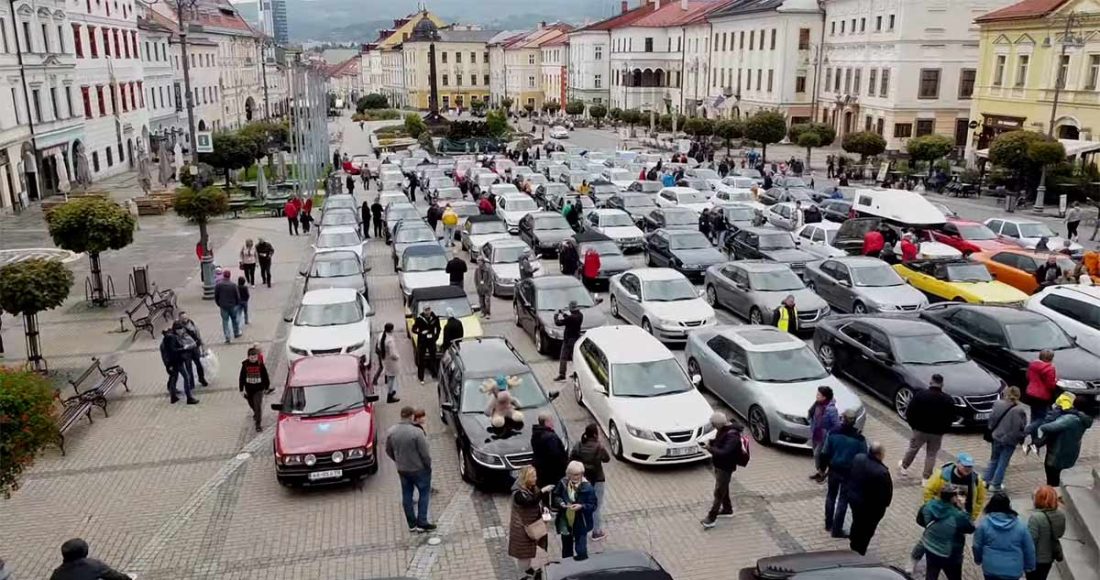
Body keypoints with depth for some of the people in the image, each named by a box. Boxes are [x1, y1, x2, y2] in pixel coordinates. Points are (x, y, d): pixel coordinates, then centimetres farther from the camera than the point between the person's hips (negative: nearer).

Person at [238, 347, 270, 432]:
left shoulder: (261, 364, -9)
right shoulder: (245, 365, -6)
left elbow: (265, 376, 3)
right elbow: (241, 378, 0)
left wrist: (266, 387, 9)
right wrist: (241, 390, -2)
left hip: (259, 389, -3)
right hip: (249, 389, 3)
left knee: (258, 406, -11)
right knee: (252, 405, 20)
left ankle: (258, 425, -5)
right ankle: (256, 415, 51)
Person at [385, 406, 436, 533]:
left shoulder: (391, 432, -7)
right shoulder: (417, 432, -24)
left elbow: (389, 451, 5)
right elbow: (425, 453, -18)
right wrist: (428, 465, -1)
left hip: (402, 470, 5)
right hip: (418, 469, -5)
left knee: (406, 495, 15)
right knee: (424, 493, 10)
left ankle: (412, 524, 23)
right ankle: (421, 523, 9)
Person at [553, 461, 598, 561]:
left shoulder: (587, 487, -18)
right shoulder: (563, 483, -9)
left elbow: (593, 505, -13)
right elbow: (556, 496, 5)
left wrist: (581, 506, -29)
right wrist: (560, 502, -16)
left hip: (580, 524, -4)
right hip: (565, 522, 4)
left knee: (581, 552, -1)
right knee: (566, 549, 23)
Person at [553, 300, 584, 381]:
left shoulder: (571, 317, -25)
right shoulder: (580, 315, -1)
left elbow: (558, 323, -19)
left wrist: (556, 315, -2)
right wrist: (564, 314, 15)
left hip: (569, 339, -8)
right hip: (577, 338, 8)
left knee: (563, 358, 0)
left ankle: (561, 375, 3)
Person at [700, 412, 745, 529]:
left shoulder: (732, 435, -30)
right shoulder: (723, 430, -1)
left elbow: (724, 453, -36)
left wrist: (710, 449, -25)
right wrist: (711, 442, -5)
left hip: (725, 467, -9)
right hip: (719, 465, 9)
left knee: (719, 492, -1)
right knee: (723, 489, 23)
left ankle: (711, 518, 5)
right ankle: (727, 509, 40)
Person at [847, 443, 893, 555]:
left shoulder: (858, 458, -14)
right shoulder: (881, 472, -36)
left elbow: (850, 475, 2)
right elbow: (886, 493, -24)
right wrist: (884, 504, -4)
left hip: (853, 498, 7)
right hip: (871, 507, -7)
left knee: (857, 522, 32)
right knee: (866, 530, 17)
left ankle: (853, 544, 54)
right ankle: (858, 553, 34)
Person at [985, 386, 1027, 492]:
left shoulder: (998, 405, -9)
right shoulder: (1019, 411, -19)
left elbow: (991, 420, 1)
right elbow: (1022, 428, -13)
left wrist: (991, 431, 16)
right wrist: (1021, 438, 4)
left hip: (996, 437, 4)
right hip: (1010, 440, -3)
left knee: (993, 460, 20)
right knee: (1002, 463, 7)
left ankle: (987, 481, 24)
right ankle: (996, 484, 12)